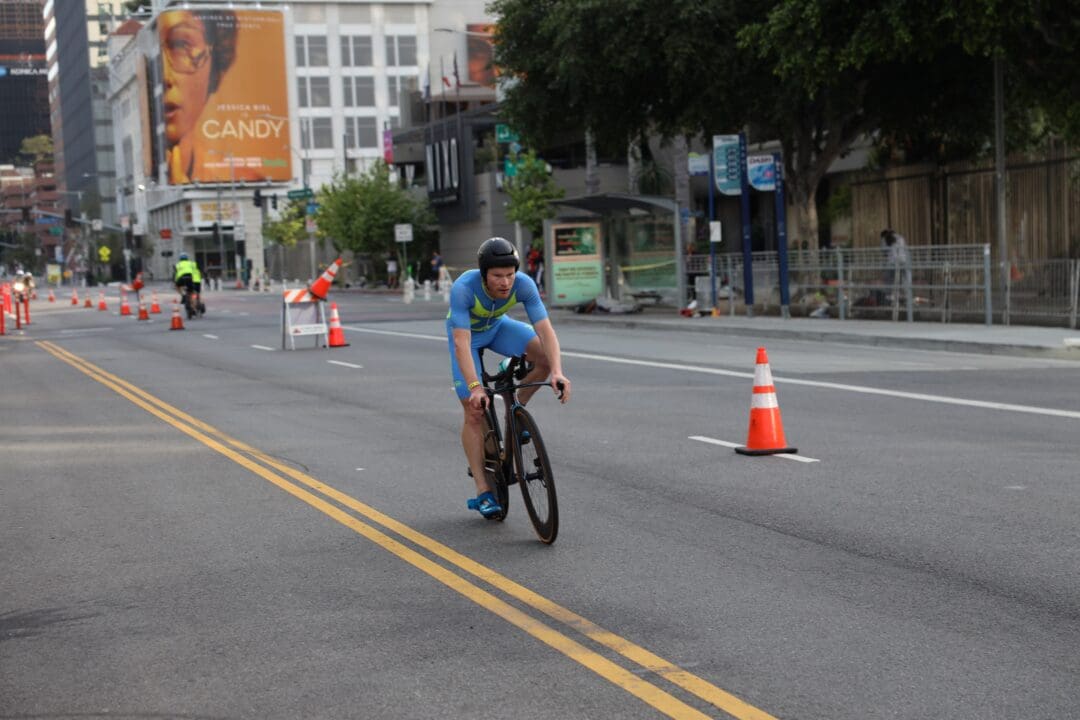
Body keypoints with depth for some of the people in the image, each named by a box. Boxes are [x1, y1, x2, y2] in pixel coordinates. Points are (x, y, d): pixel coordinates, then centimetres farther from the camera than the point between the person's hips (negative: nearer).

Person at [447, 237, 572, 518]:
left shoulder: (523, 284, -32)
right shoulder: (463, 288, -40)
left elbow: (545, 330, -36)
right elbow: (461, 342, -44)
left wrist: (557, 373, -50)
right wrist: (475, 387, -54)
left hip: (497, 326, 3)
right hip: (466, 332, -3)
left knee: (546, 355, -24)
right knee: (474, 412, -9)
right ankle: (483, 492, -3)